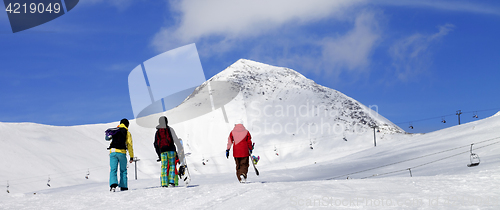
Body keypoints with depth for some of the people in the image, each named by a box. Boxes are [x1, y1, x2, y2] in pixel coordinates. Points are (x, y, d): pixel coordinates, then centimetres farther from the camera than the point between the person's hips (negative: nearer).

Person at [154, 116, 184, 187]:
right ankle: (171, 181, -12)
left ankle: (164, 183, -3)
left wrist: (159, 155, 17)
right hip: (171, 149, -3)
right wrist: (180, 148, 1)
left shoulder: (157, 132, 14)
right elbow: (175, 139, -4)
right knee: (172, 165, 2)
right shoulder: (169, 129, 3)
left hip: (162, 150, 3)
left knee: (164, 167, 4)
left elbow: (156, 144, 13)